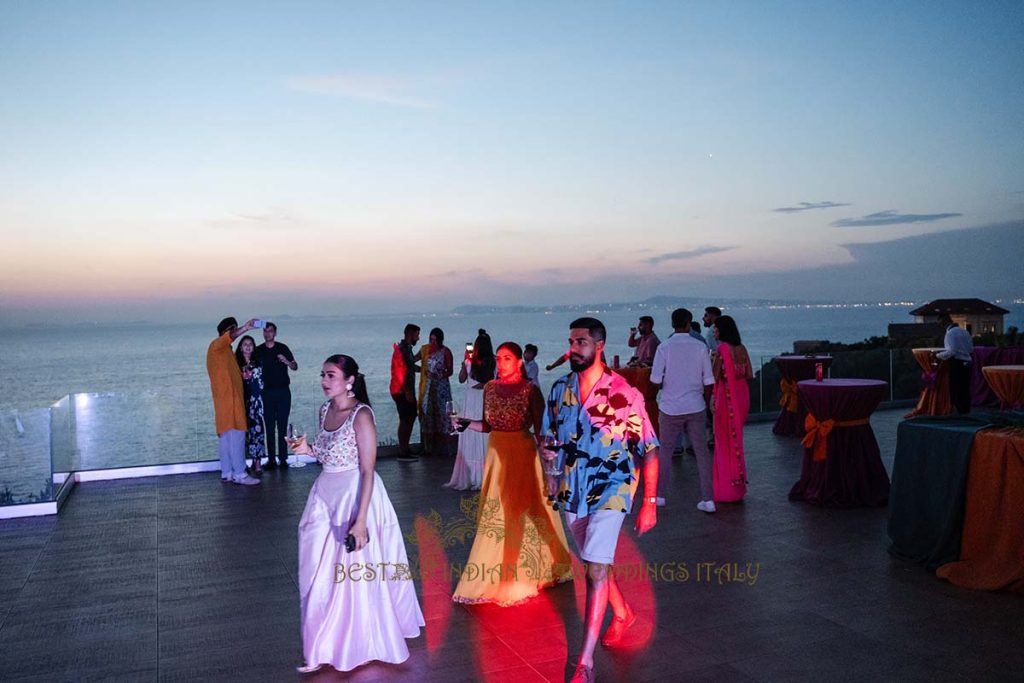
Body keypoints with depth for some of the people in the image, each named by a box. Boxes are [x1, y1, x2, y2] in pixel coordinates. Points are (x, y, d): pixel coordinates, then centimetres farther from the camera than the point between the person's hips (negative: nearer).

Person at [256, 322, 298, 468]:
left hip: (283, 391, -1)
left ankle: (283, 458, 1)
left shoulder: (283, 348, 5)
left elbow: (295, 367, 5)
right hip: (267, 392, 1)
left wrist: (286, 361, -16)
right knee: (269, 426, -1)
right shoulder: (258, 351, 7)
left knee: (282, 425, -1)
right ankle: (271, 459, 1)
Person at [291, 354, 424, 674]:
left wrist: (360, 521, -22)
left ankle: (358, 645, 22)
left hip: (355, 497, -7)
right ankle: (326, 647, 28)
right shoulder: (325, 410, 6)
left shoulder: (361, 415, -17)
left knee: (354, 577, 3)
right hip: (325, 497, 7)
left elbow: (367, 471, -18)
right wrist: (308, 450, -2)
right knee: (322, 574, 12)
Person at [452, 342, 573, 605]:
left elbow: (540, 430, -9)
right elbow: (487, 425, 10)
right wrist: (466, 423, -5)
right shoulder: (490, 388, 5)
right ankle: (498, 574, 22)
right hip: (496, 454, 5)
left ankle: (522, 575, 16)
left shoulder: (530, 390, -10)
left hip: (522, 454, -5)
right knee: (494, 516, 9)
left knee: (520, 513, 1)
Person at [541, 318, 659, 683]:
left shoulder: (624, 393, -14)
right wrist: (545, 449, -11)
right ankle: (623, 613, 48)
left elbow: (649, 450, -9)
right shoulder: (560, 389, 0)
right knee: (595, 564, 20)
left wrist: (650, 502, -12)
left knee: (596, 569, -14)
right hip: (573, 491, 6)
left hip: (611, 490, -5)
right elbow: (549, 434, 13)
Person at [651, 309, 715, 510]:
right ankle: (708, 499, 8)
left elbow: (656, 382, -10)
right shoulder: (700, 347, -3)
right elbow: (709, 382, -1)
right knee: (702, 452, 8)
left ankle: (660, 495, 19)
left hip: (670, 408, -1)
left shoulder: (664, 348, -8)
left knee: (665, 451, 13)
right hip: (695, 408, 1)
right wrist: (705, 403, 13)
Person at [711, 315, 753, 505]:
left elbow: (714, 376, -18)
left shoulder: (722, 349, -15)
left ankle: (726, 488, 9)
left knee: (724, 441, 4)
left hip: (726, 396, -7)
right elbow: (749, 375, 6)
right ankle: (738, 486, 25)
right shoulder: (742, 349, 5)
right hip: (742, 395, 7)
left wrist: (712, 361, -1)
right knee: (736, 439, 17)